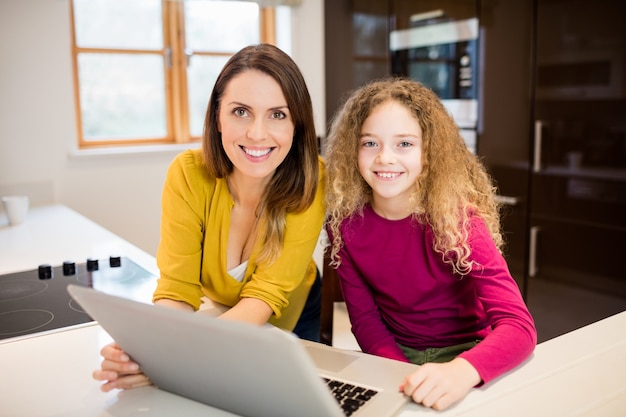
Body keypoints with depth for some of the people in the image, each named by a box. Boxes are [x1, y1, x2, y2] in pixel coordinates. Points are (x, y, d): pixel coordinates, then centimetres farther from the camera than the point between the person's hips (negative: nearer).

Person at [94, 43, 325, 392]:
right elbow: (176, 291, -22)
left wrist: (188, 351, -44)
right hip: (216, 314, 0)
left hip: (290, 320, 0)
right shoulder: (189, 175, -22)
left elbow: (265, 295, -27)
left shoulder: (311, 180, -25)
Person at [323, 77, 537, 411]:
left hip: (462, 355, -2)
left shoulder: (457, 219, -19)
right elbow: (364, 317, -4)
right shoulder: (344, 222, -10)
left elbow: (518, 326, -26)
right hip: (392, 356, 3)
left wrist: (461, 371, -45)